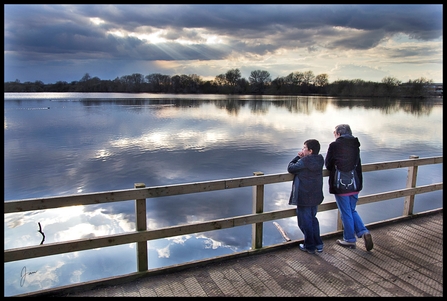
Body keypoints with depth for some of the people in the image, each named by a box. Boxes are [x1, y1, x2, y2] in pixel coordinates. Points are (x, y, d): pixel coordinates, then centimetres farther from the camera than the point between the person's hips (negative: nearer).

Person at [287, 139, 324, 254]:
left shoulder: (304, 161, -20)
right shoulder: (320, 159, 1)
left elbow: (290, 168, -9)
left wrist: (298, 157, 0)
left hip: (304, 198, -7)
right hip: (316, 196, 8)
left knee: (305, 222, 6)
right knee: (313, 219, 22)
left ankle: (310, 246, 17)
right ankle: (318, 244, 27)